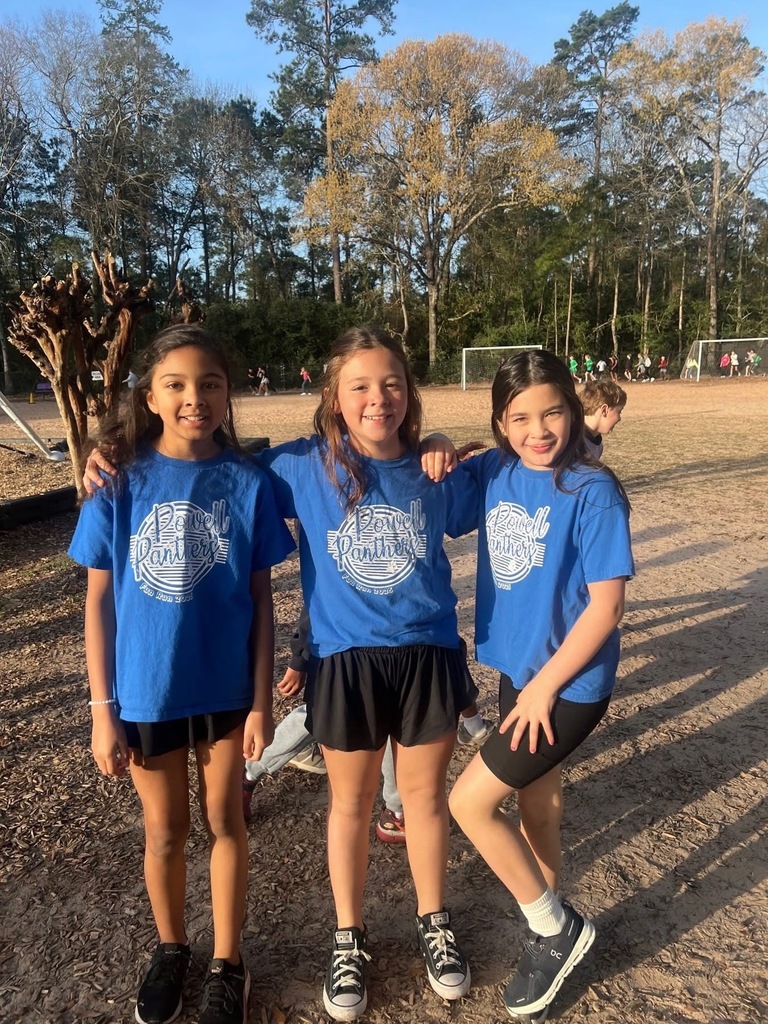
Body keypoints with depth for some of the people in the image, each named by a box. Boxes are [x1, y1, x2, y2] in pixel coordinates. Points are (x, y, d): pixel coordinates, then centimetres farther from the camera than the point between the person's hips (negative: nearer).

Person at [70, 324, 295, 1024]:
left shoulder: (247, 482, -9)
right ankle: (171, 948, 45)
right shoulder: (119, 483, -9)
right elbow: (98, 602, -4)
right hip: (146, 691, 0)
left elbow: (261, 599, -4)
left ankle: (227, 963, 38)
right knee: (165, 830, 18)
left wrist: (262, 699, -4)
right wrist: (102, 710, -4)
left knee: (225, 822, 16)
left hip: (225, 687, 0)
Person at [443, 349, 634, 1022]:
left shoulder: (593, 491, -18)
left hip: (570, 683, -6)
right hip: (518, 670, 6)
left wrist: (546, 685, -15)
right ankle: (551, 937, 42)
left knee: (471, 803, -3)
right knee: (537, 807, 19)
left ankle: (558, 928, 19)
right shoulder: (492, 474, -1)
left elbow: (607, 604, -18)